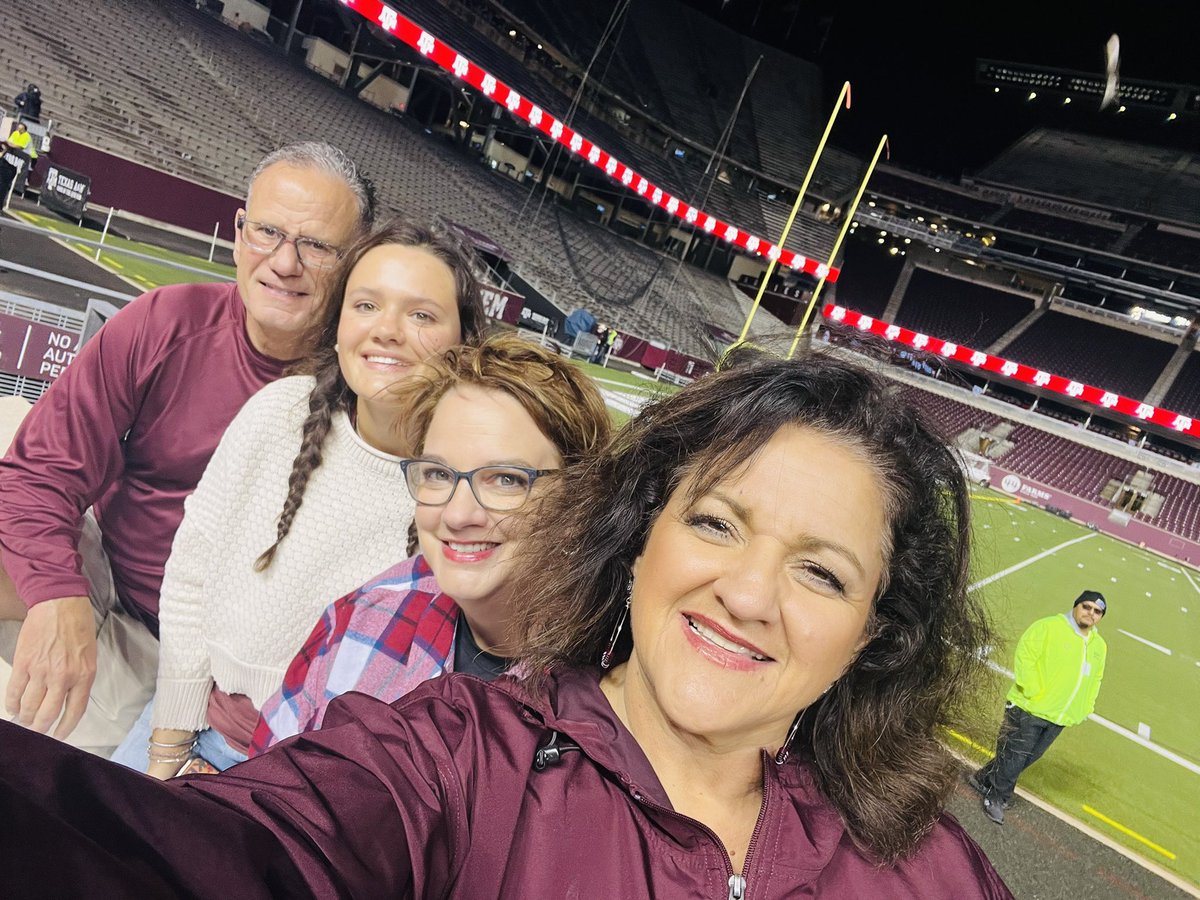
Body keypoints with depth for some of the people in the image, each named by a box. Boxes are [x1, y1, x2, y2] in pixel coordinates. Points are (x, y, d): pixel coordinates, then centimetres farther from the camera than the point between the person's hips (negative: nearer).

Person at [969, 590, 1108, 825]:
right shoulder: (1049, 627, -10)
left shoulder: (1100, 646, 12)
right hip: (1029, 709, -6)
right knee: (1013, 755, -2)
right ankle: (996, 797, 16)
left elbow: (1095, 680, 23)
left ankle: (985, 780, 28)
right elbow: (1024, 657, -14)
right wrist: (1033, 692, -19)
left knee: (1028, 757, 12)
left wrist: (1084, 709, 14)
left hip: (1059, 719, 7)